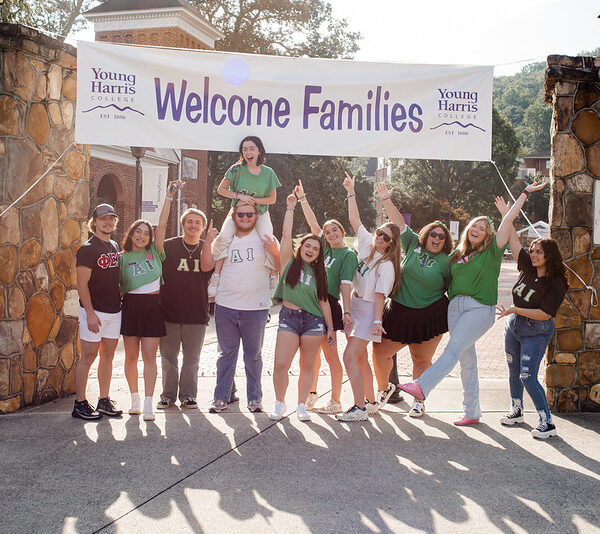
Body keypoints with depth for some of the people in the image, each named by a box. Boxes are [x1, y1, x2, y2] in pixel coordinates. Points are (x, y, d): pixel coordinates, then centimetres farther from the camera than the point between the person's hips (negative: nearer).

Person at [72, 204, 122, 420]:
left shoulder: (115, 247, 13)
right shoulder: (88, 248, -9)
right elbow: (82, 284, -14)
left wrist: (121, 302, 16)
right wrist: (90, 313, -19)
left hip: (115, 310, 7)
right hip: (95, 311, -7)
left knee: (108, 356, 11)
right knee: (88, 357, -2)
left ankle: (104, 400, 20)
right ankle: (80, 403, 6)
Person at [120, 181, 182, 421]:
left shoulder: (154, 252, 6)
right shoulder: (122, 257, 6)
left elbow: (162, 225, -1)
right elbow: (116, 285, 8)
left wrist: (169, 197, -7)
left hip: (152, 306, 0)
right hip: (131, 306, 0)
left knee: (149, 356, -3)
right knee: (131, 356, 6)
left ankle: (148, 403, -3)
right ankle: (134, 398, 20)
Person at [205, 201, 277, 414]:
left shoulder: (265, 238, 4)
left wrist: (275, 253, -17)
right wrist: (208, 243, -6)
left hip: (256, 308, -2)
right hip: (226, 306, 2)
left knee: (253, 355, 7)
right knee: (227, 353, 8)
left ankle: (254, 398, 16)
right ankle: (221, 397, 16)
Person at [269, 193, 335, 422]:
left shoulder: (318, 273, 12)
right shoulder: (290, 263, 7)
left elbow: (323, 301, 13)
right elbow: (286, 235, -1)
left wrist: (330, 327, 11)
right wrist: (290, 208, 0)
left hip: (313, 320, 2)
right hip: (288, 317, -2)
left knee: (307, 366, 5)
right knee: (281, 365, -9)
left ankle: (301, 406, 16)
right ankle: (279, 403, 9)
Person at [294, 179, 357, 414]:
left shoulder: (348, 255, -4)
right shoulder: (325, 248, 14)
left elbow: (345, 284, -13)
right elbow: (312, 223, 17)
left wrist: (346, 312, -21)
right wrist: (302, 198, 15)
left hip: (329, 305, -7)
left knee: (330, 354, -4)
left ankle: (335, 402, 2)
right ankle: (312, 393, 25)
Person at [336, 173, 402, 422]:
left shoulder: (387, 266, -14)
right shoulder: (366, 244, 4)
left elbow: (380, 295, -17)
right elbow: (355, 220, 12)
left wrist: (377, 321, -23)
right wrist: (351, 193, 11)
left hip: (368, 311, -8)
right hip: (354, 307, 8)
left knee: (350, 357, -16)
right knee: (360, 357, 13)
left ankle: (359, 409, -15)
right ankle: (370, 401, 24)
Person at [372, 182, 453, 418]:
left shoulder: (446, 262, -2)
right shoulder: (413, 245, 4)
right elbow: (399, 222, 2)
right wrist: (386, 200, -4)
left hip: (430, 316, -2)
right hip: (399, 311, 2)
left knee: (422, 359, 7)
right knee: (380, 352, 4)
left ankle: (419, 400, 23)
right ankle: (384, 388, 28)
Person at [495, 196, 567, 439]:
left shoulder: (556, 283, -18)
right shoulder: (528, 268, -2)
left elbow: (544, 314, -21)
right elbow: (514, 242, 5)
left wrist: (514, 310, -22)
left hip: (536, 332, -6)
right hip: (514, 326, 6)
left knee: (528, 377, -12)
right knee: (514, 372, 15)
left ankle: (547, 423, -3)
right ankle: (516, 411, 33)